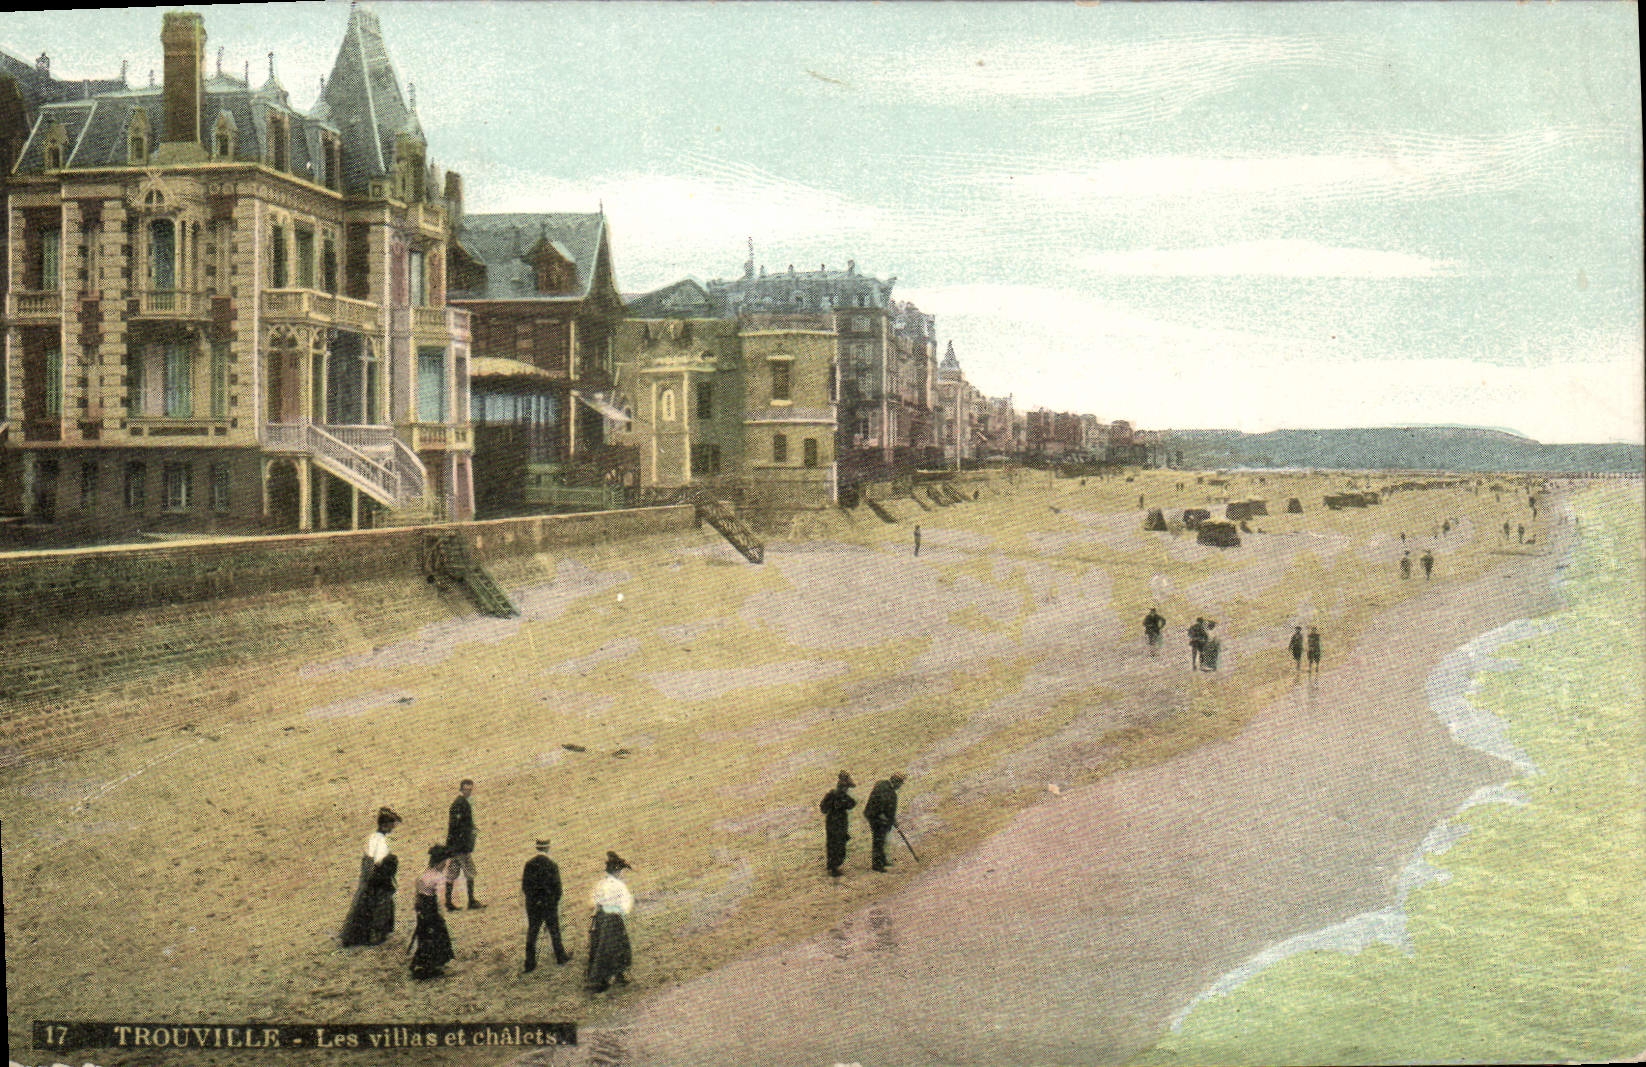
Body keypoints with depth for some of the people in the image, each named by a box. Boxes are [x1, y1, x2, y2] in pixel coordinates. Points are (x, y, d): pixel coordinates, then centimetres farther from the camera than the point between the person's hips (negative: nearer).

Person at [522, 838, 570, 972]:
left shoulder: (529, 864, -6)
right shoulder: (552, 865, -16)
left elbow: (524, 887, -1)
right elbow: (557, 887, -12)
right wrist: (555, 902, 4)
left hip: (532, 906, 2)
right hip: (549, 905, -2)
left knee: (531, 932, 10)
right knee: (554, 931, 16)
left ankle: (530, 964, 11)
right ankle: (561, 957, 32)